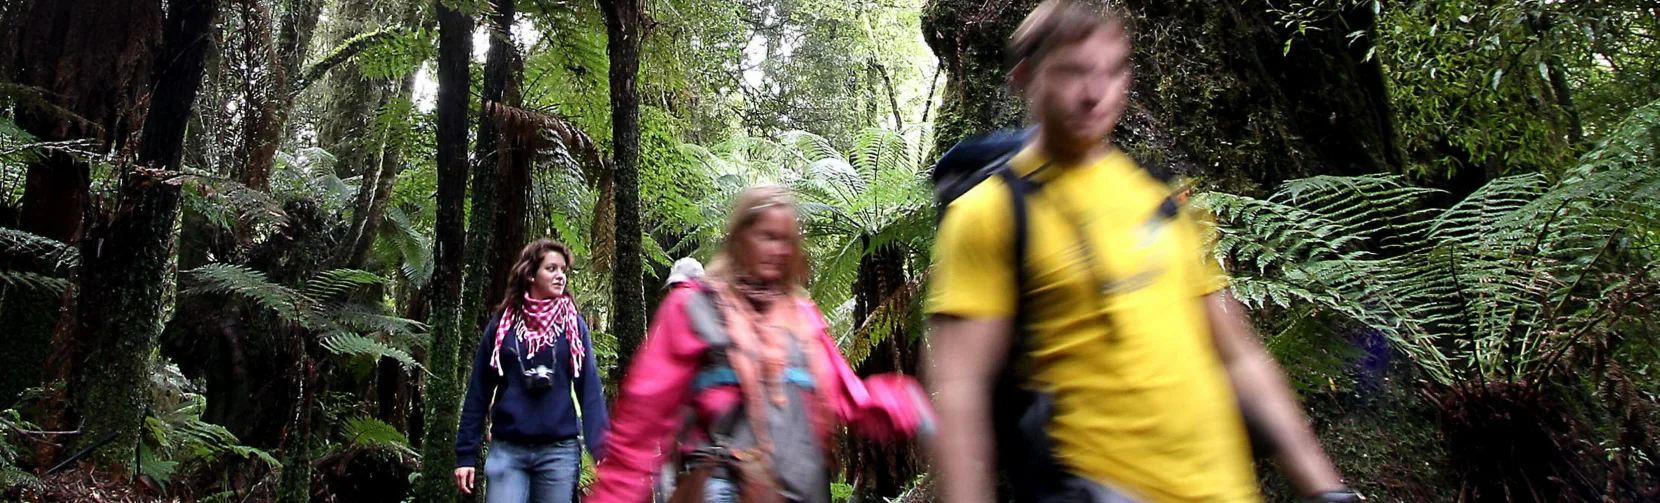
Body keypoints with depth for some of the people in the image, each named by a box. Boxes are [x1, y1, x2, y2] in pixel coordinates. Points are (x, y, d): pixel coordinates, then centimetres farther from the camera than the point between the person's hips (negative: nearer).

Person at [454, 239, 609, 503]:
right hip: (507, 451, 0)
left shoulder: (573, 325, 5)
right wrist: (466, 454, 3)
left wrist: (601, 449, -10)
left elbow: (590, 390, -1)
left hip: (559, 451, 0)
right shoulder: (502, 325, 5)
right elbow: (478, 392, 7)